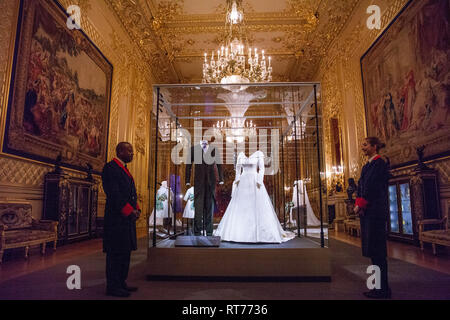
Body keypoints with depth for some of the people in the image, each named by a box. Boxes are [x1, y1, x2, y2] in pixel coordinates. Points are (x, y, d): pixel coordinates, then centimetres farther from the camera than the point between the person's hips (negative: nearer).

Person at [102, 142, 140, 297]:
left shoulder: (125, 170, 20)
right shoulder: (110, 167, -9)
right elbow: (113, 193, -17)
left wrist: (136, 209, 6)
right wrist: (129, 210, -17)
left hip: (127, 217, 10)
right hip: (116, 217, -10)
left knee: (125, 251, 14)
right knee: (116, 252, -3)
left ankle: (121, 283, 24)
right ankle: (113, 286, 8)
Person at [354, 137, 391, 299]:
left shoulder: (379, 162, -8)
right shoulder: (367, 165, 19)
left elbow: (372, 186, -15)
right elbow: (361, 185, 15)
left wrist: (361, 204, -12)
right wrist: (358, 204, 3)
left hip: (375, 210, -9)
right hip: (366, 210, 9)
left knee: (376, 249, -6)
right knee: (372, 249, 10)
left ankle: (383, 289, 3)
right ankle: (380, 286, 19)